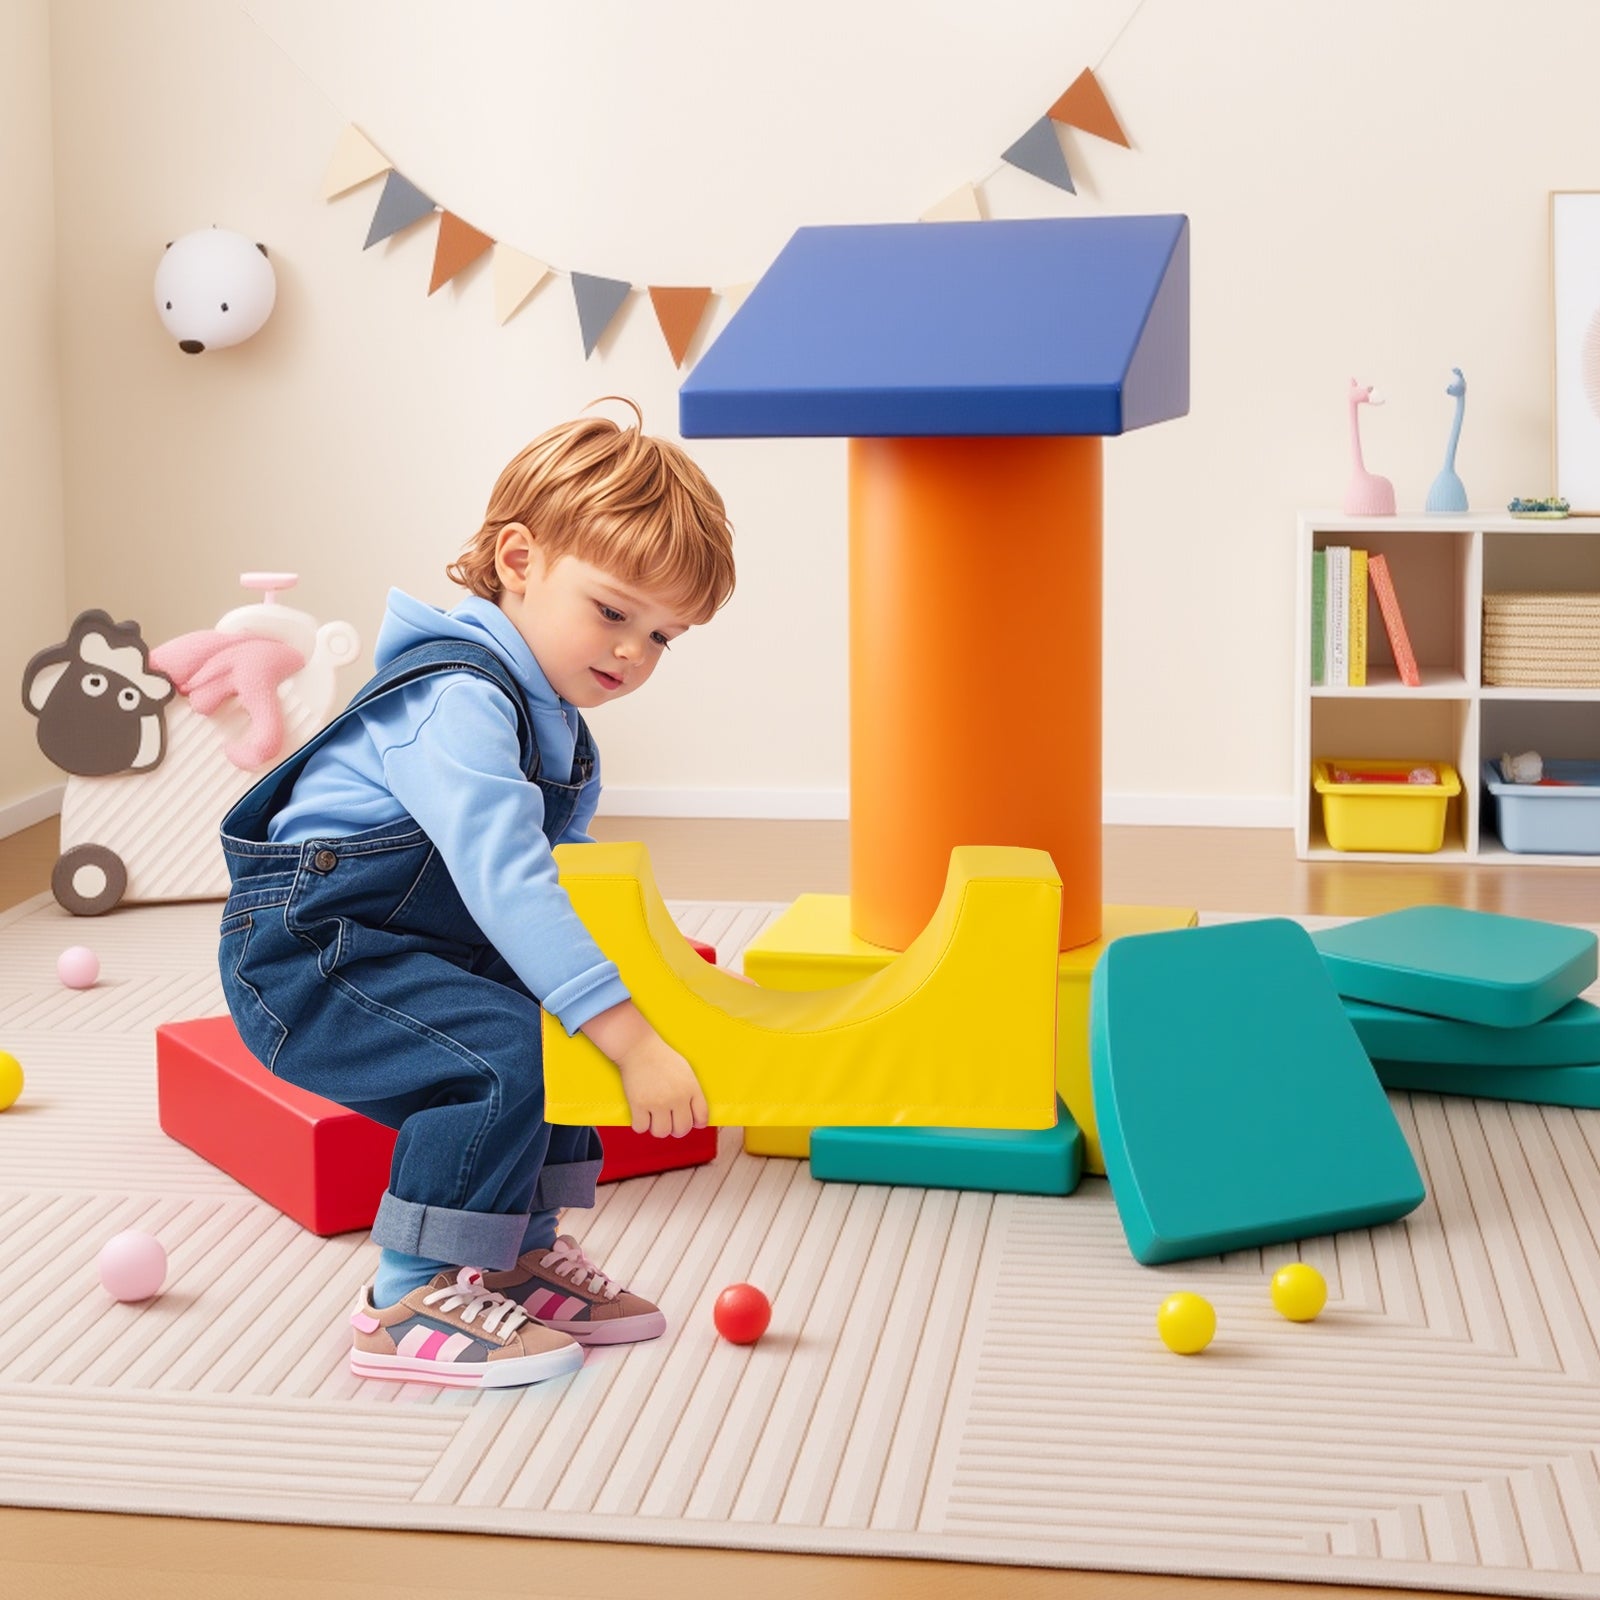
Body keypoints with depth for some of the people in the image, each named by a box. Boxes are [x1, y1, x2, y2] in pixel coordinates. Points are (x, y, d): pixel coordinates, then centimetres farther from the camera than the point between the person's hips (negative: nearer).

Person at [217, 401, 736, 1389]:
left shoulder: (560, 730, 11)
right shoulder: (458, 705, -24)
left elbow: (555, 881, 15)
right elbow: (505, 883, -35)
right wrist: (630, 1038, -39)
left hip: (400, 950, 10)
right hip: (303, 955, -10)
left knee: (568, 1039, 12)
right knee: (505, 1054, -25)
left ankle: (515, 1258, 20)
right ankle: (411, 1305, -14)